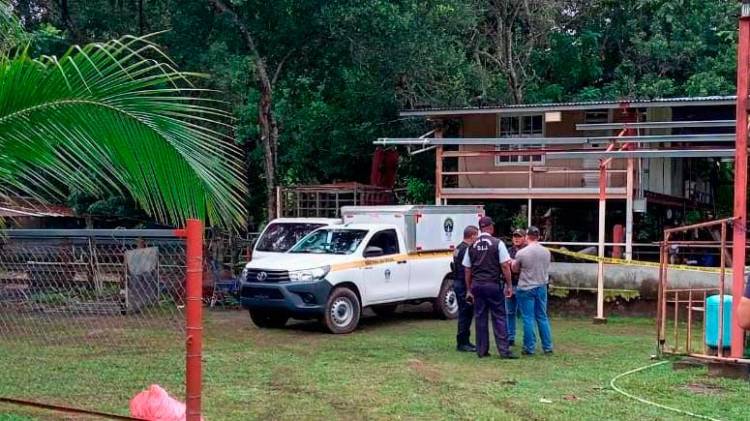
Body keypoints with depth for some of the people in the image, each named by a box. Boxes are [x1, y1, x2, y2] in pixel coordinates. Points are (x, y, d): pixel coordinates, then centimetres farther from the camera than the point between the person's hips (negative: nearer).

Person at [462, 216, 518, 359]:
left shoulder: (472, 246, 6)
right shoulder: (497, 243, -5)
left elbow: (467, 269, 8)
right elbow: (505, 266, -8)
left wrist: (469, 290, 15)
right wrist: (509, 285, -1)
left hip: (477, 285, 4)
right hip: (493, 284, -4)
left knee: (480, 317, 9)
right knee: (499, 317, 0)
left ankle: (482, 350, 12)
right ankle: (504, 350, -2)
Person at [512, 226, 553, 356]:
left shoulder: (521, 253, -13)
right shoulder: (546, 252, 0)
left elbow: (515, 269, 1)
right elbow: (546, 268, 11)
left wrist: (513, 263, 23)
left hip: (526, 288, -4)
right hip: (542, 287, 4)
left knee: (528, 318, 2)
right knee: (542, 317, 12)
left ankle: (529, 348, 4)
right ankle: (548, 347, 14)